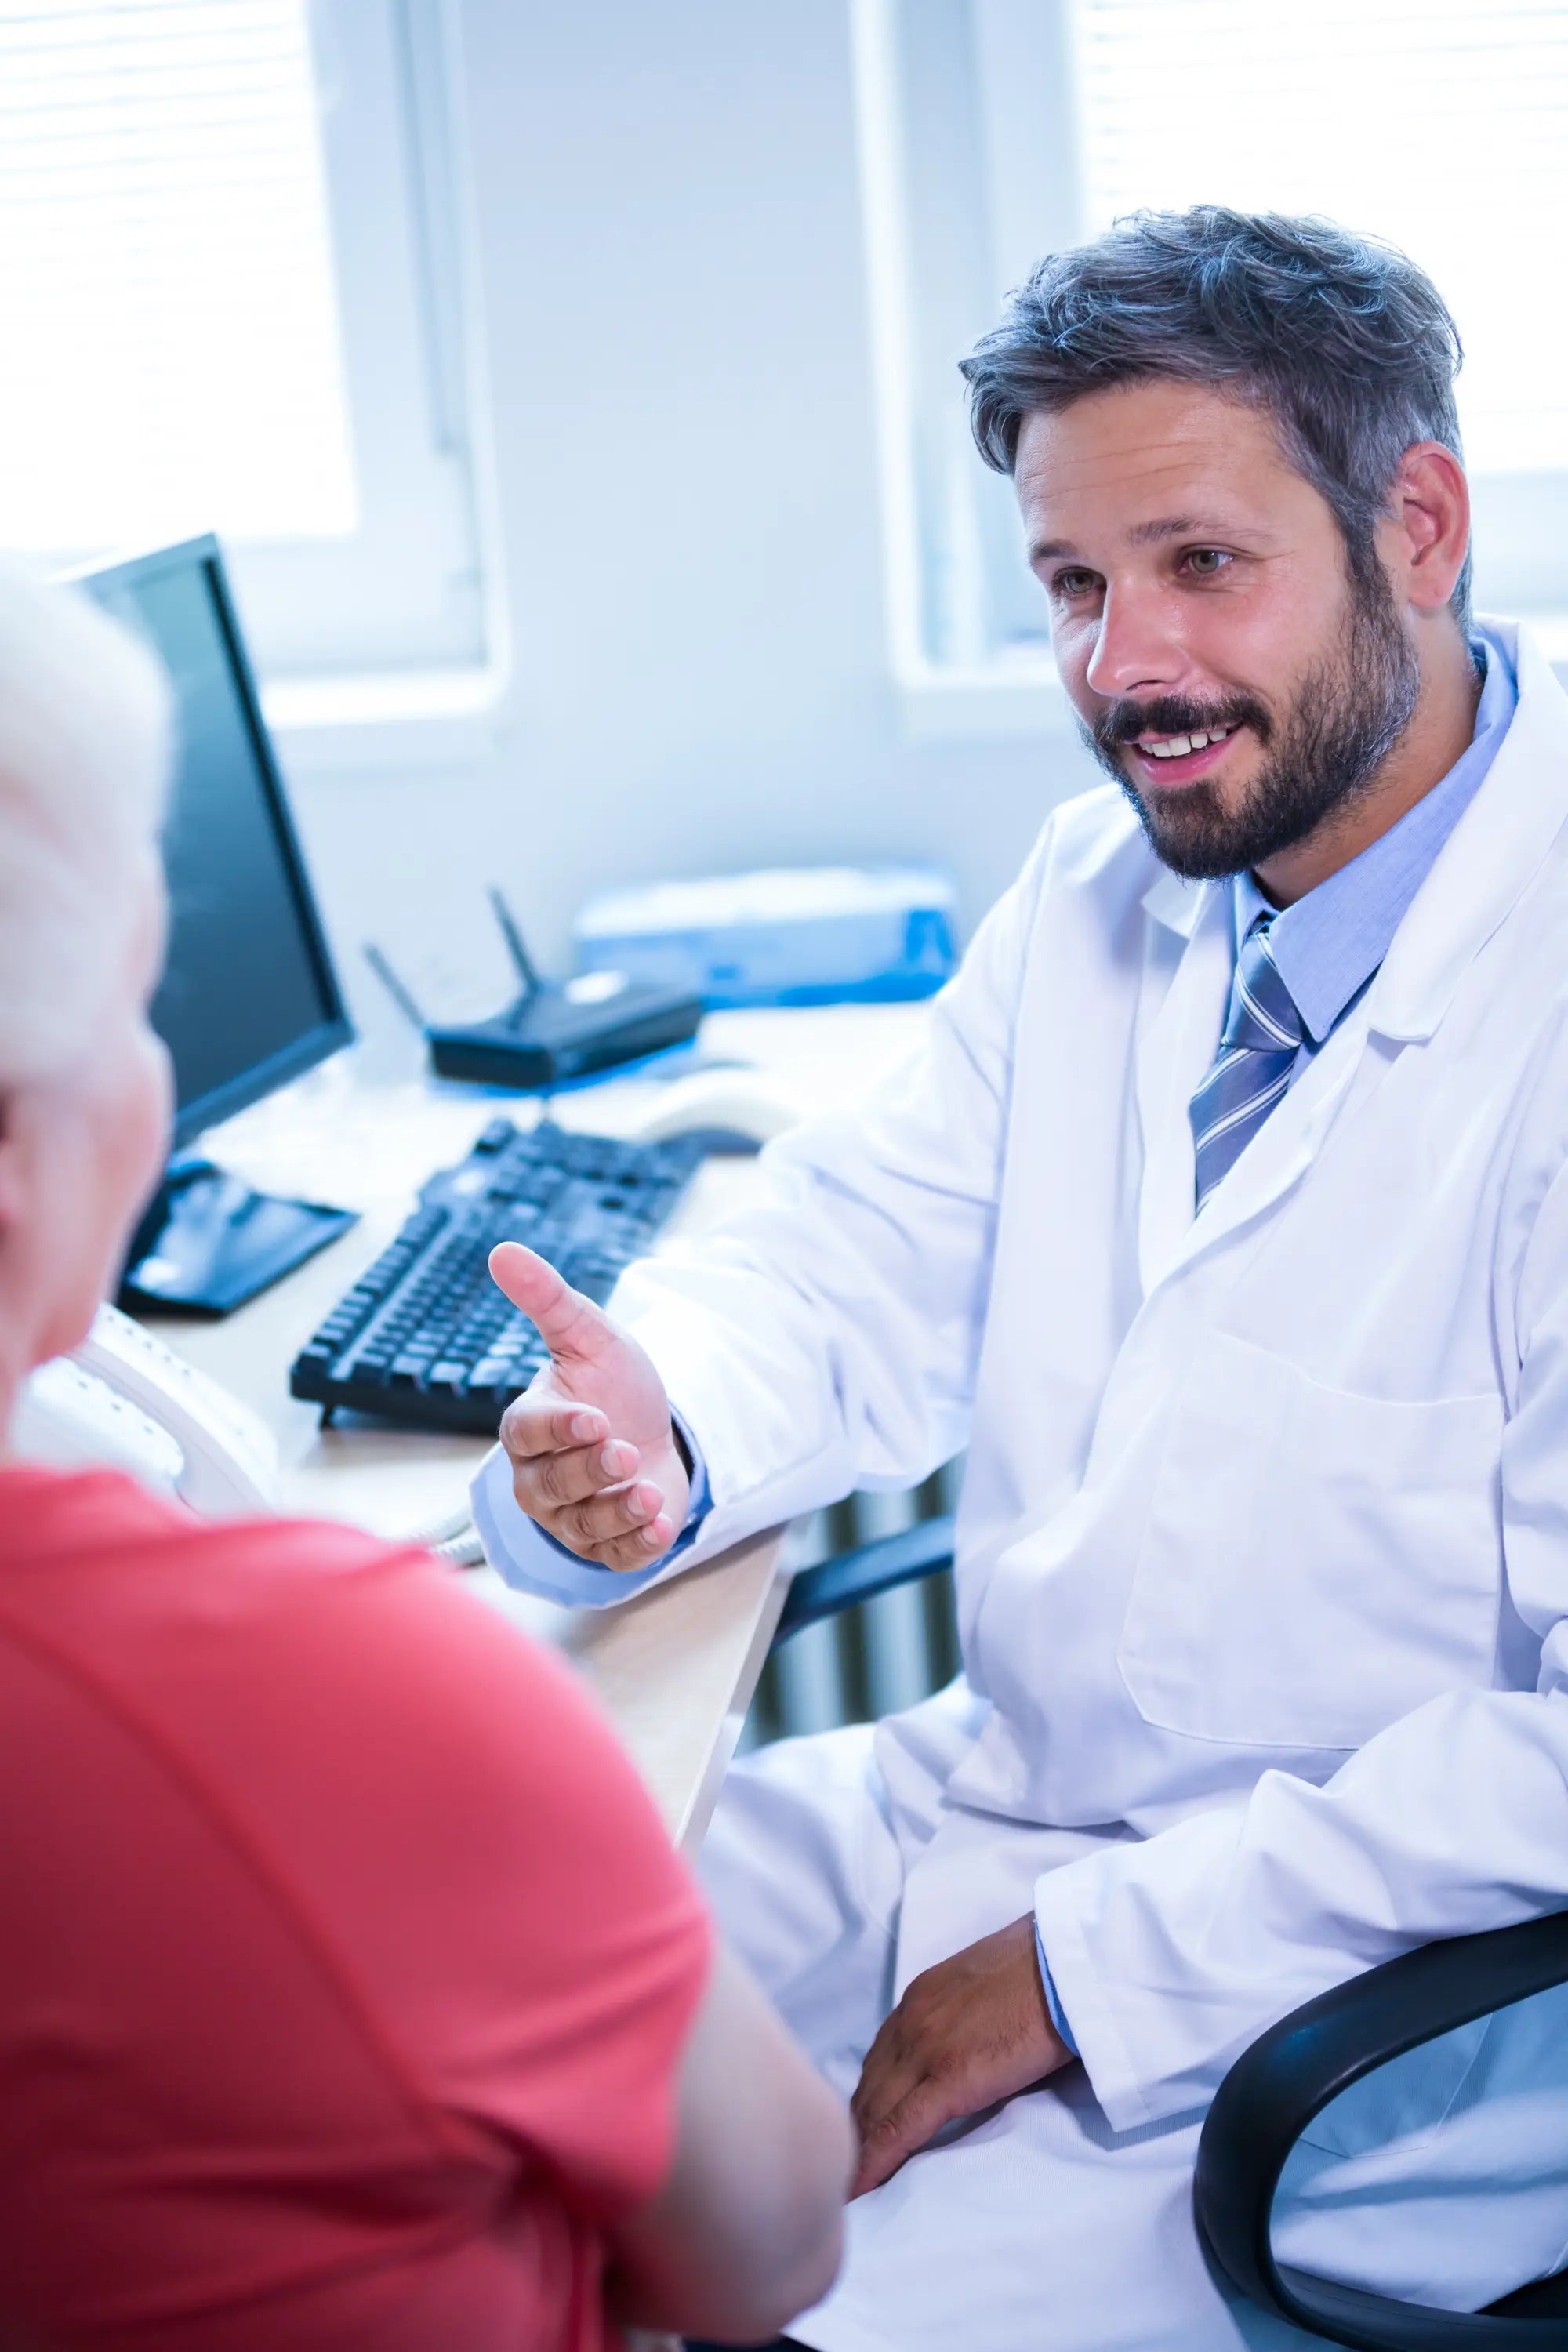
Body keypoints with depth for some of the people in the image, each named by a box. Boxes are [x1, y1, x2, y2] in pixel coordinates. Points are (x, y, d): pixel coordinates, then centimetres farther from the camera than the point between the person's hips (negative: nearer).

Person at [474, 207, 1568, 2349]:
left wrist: (1098, 1956, -20)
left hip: (1358, 2003, -7)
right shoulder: (1110, 884, 4)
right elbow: (871, 1259, 8)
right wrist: (659, 1438, -15)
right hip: (983, 1807, 7)